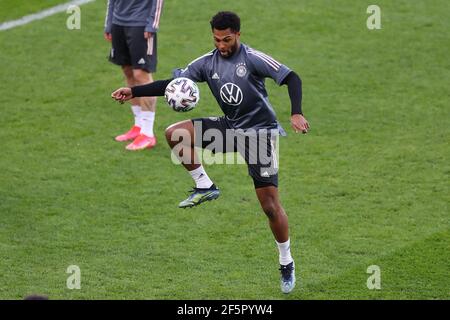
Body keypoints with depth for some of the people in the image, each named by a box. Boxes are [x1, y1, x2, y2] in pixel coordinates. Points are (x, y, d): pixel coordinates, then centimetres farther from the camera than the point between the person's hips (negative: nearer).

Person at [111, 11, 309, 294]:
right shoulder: (207, 63, 0)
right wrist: (134, 92, -11)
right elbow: (173, 84, 1)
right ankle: (205, 186, -3)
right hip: (230, 127, 5)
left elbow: (292, 78, -17)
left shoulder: (252, 58, -15)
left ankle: (287, 263, 13)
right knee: (175, 133, -16)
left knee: (271, 205, -6)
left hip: (259, 131, -5)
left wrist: (296, 114, -32)